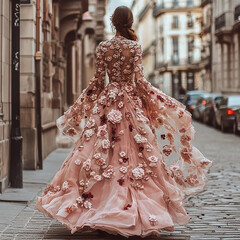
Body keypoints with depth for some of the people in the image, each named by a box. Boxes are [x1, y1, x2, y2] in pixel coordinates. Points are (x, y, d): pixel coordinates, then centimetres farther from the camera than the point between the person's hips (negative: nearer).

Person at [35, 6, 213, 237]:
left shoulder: (103, 46, 0)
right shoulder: (135, 46, -3)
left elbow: (98, 79, 1)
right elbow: (139, 79, -8)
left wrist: (86, 104, 13)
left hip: (107, 101, 1)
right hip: (131, 102, -1)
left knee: (98, 154, 5)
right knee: (134, 154, 1)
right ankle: (134, 210, 0)